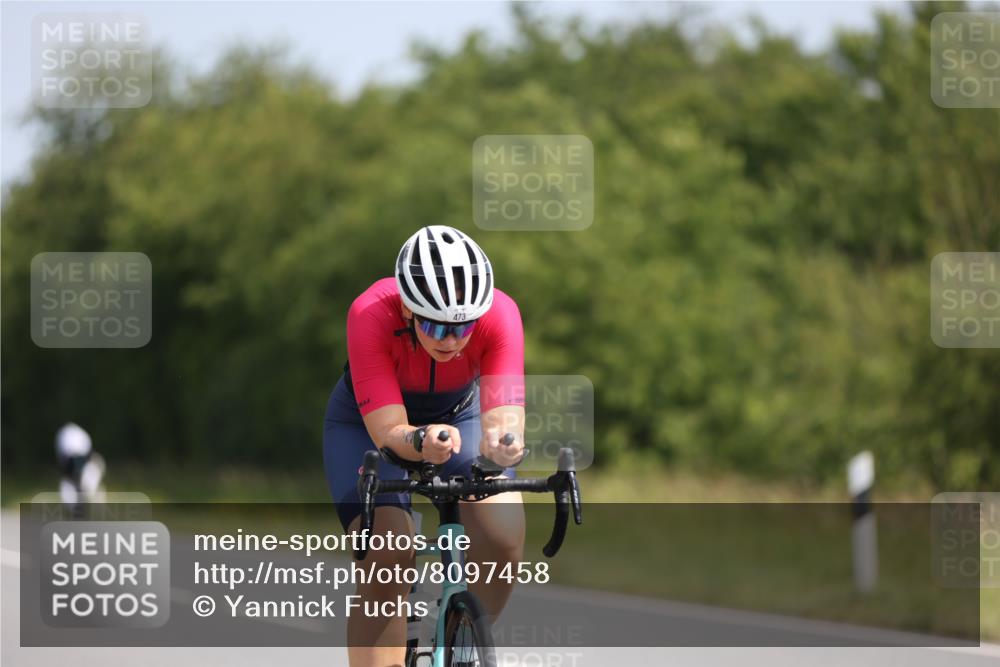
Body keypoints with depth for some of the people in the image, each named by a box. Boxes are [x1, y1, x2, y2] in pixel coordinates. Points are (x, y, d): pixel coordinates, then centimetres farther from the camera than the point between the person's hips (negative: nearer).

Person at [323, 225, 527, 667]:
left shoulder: (499, 314, -32)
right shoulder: (371, 315, -37)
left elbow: (504, 413, -40)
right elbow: (388, 430, -41)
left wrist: (501, 441, -63)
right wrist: (421, 442, -63)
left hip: (460, 415, 2)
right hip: (367, 423, -2)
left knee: (503, 539, -23)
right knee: (387, 560, -25)